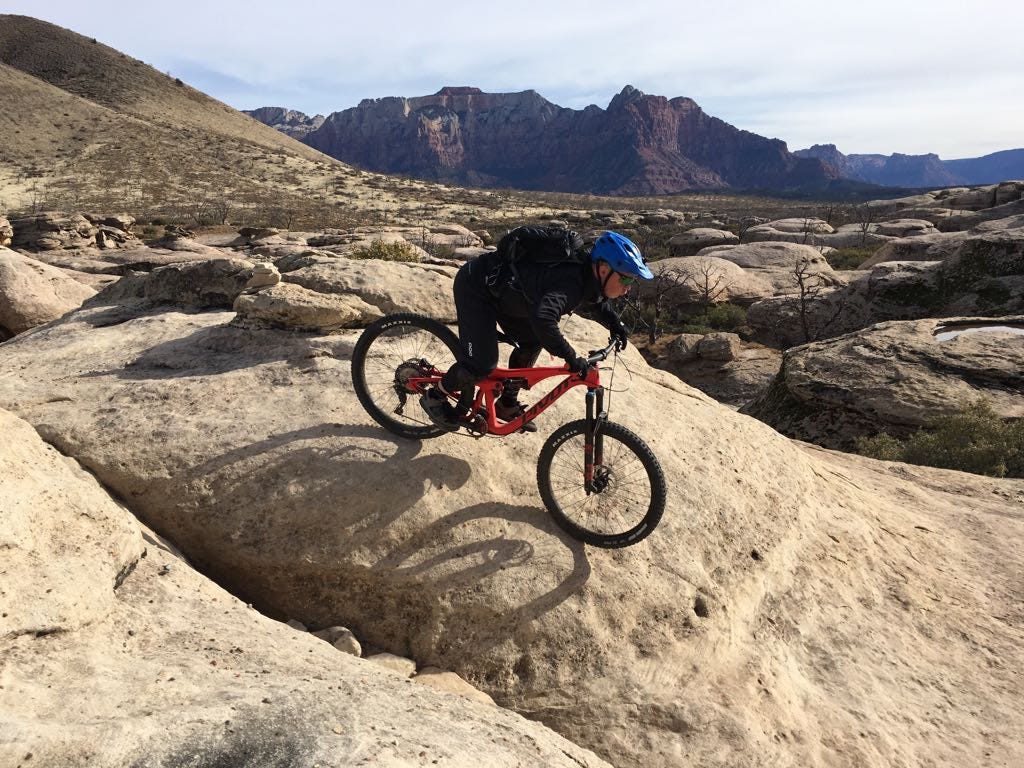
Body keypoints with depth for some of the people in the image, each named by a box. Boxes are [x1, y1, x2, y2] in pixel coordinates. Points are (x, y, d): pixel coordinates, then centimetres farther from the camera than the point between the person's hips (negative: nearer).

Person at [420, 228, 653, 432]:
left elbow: (597, 301, 19)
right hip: (475, 286, -10)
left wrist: (615, 324, 2)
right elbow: (543, 319, -51)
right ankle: (434, 397, 11)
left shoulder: (589, 277, -5)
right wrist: (571, 357, -42)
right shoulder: (570, 281, -34)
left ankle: (507, 404, 25)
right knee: (482, 365, -14)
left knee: (532, 343, 10)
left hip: (498, 286, 10)